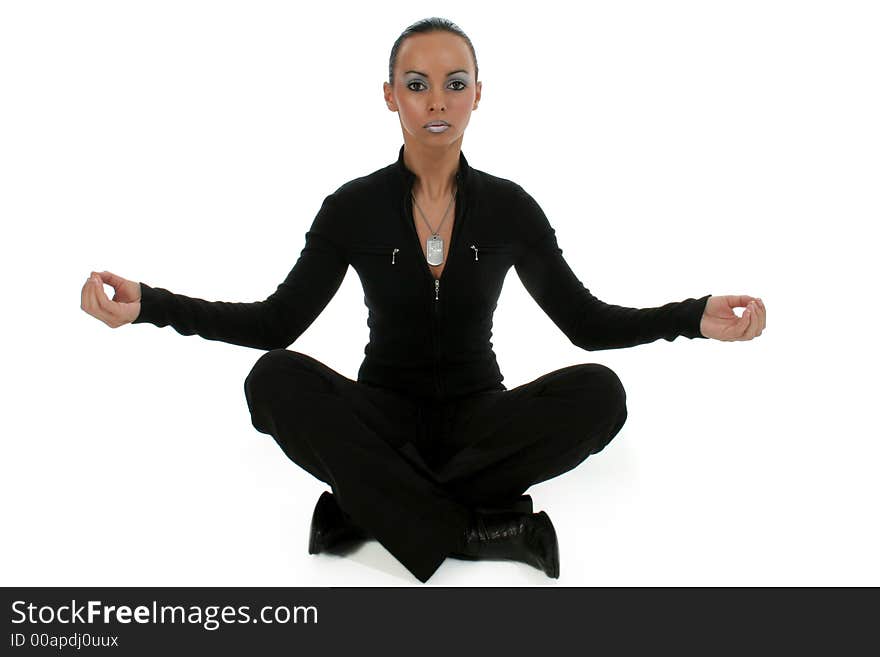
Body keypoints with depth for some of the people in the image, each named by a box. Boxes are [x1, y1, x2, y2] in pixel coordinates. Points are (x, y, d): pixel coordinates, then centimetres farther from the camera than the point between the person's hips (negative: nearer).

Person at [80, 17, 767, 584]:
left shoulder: (509, 207, -3)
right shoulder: (354, 206, -5)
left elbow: (587, 321, -1)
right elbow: (278, 323, -5)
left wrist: (696, 317, -17)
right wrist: (148, 303, -17)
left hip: (478, 416, 1)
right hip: (386, 417, 0)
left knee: (598, 392, -28)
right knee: (277, 378, -30)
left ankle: (369, 506, -24)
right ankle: (480, 529, -28)